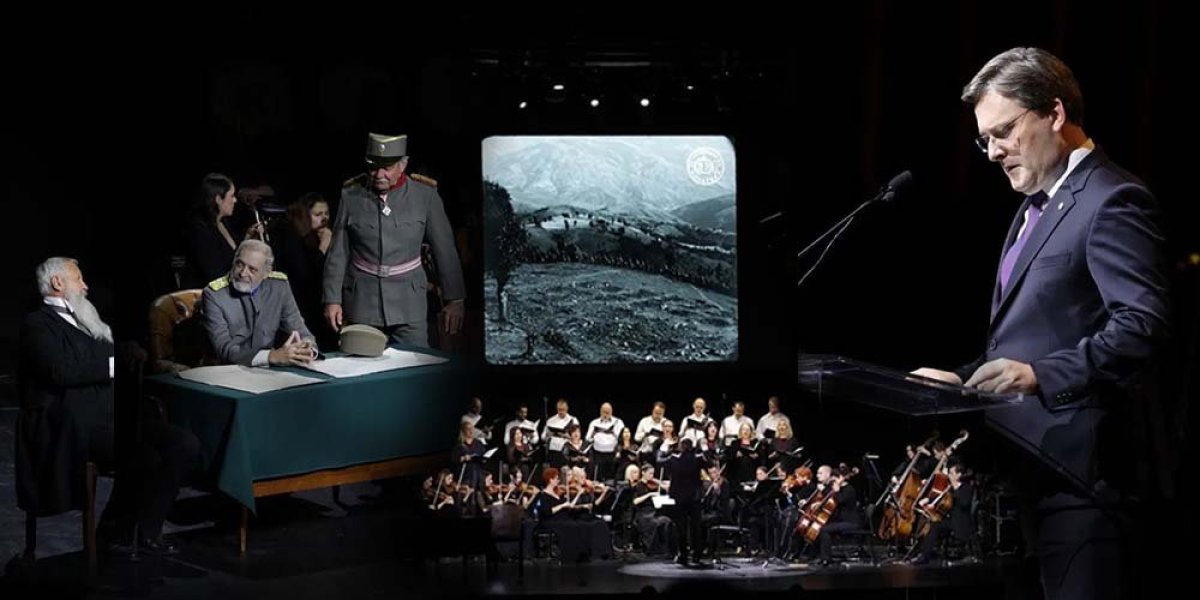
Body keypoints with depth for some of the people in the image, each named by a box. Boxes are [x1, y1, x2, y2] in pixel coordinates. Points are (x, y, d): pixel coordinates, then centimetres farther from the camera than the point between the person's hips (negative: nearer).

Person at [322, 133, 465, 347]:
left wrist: (454, 300, 2)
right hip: (362, 301, 1)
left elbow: (445, 251, 2)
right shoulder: (351, 195, -1)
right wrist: (332, 300, 2)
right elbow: (338, 253, 4)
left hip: (408, 300, -1)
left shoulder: (425, 196, -3)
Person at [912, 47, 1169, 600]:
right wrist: (964, 382, 12)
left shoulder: (1113, 201, -9)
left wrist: (1040, 376, -28)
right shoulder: (1035, 208, 22)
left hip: (1072, 457, -9)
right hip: (1020, 456, 10)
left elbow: (1142, 325, -20)